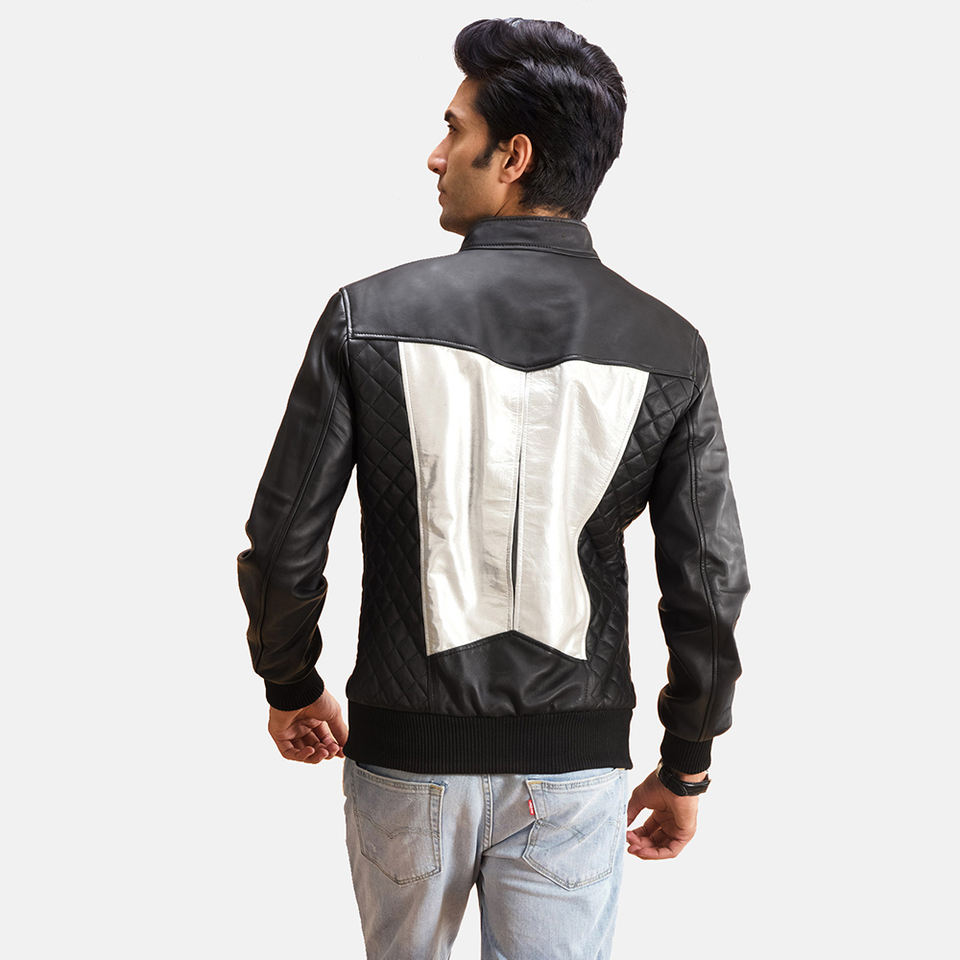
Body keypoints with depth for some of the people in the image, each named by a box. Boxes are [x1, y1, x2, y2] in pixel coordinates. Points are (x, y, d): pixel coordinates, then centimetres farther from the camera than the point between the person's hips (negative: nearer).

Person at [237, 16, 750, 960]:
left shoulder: (369, 315, -11)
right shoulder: (667, 347, -7)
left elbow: (283, 542, -8)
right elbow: (711, 584, -5)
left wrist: (291, 687, 11)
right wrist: (684, 767, 8)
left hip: (407, 750, 0)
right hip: (574, 768, 0)